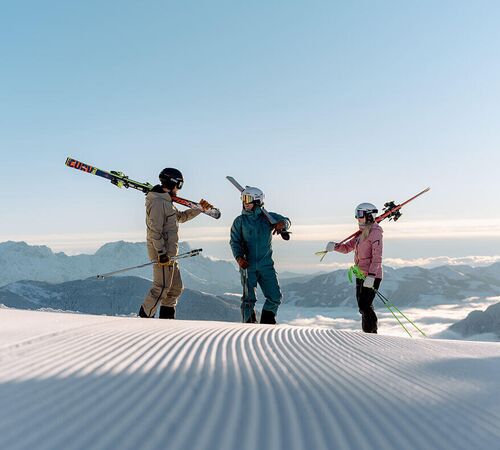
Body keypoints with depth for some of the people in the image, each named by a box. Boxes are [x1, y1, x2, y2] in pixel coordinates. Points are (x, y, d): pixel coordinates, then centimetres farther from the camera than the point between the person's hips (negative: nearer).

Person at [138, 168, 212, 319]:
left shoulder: (166, 201, 19)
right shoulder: (158, 201, -14)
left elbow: (181, 216, 32)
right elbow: (155, 230, -20)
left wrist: (200, 209, 27)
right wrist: (161, 252, -23)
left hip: (169, 253, 10)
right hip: (162, 252, -10)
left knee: (176, 288, 13)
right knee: (161, 288, -9)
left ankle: (167, 318, 21)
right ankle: (144, 318, -2)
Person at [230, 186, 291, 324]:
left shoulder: (268, 217, 3)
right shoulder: (239, 221, 3)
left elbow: (285, 220, 3)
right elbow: (235, 241, -1)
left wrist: (282, 223, -22)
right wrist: (239, 257, -19)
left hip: (266, 264, 1)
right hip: (247, 264, -1)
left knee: (275, 297, 1)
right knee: (248, 299, -2)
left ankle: (267, 323, 23)